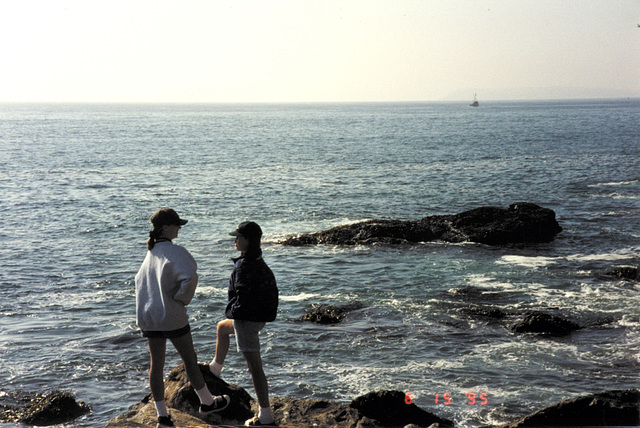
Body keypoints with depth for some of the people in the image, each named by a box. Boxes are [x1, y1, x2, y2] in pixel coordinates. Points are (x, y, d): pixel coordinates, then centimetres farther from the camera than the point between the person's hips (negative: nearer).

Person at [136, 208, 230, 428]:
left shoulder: (151, 252, 10)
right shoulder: (174, 251, -16)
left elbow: (140, 280, 23)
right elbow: (190, 275, -32)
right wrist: (183, 298, -16)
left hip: (148, 316, 7)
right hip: (171, 315, -7)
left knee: (156, 363, 10)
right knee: (190, 359, 9)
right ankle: (207, 402, 24)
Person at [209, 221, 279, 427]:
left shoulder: (245, 266, -21)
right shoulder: (260, 263, 8)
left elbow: (243, 297, -26)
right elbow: (271, 292, 15)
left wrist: (231, 311, -8)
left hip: (247, 319, -11)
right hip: (260, 317, 11)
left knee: (254, 366, -6)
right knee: (222, 328, 35)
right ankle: (215, 368, 57)